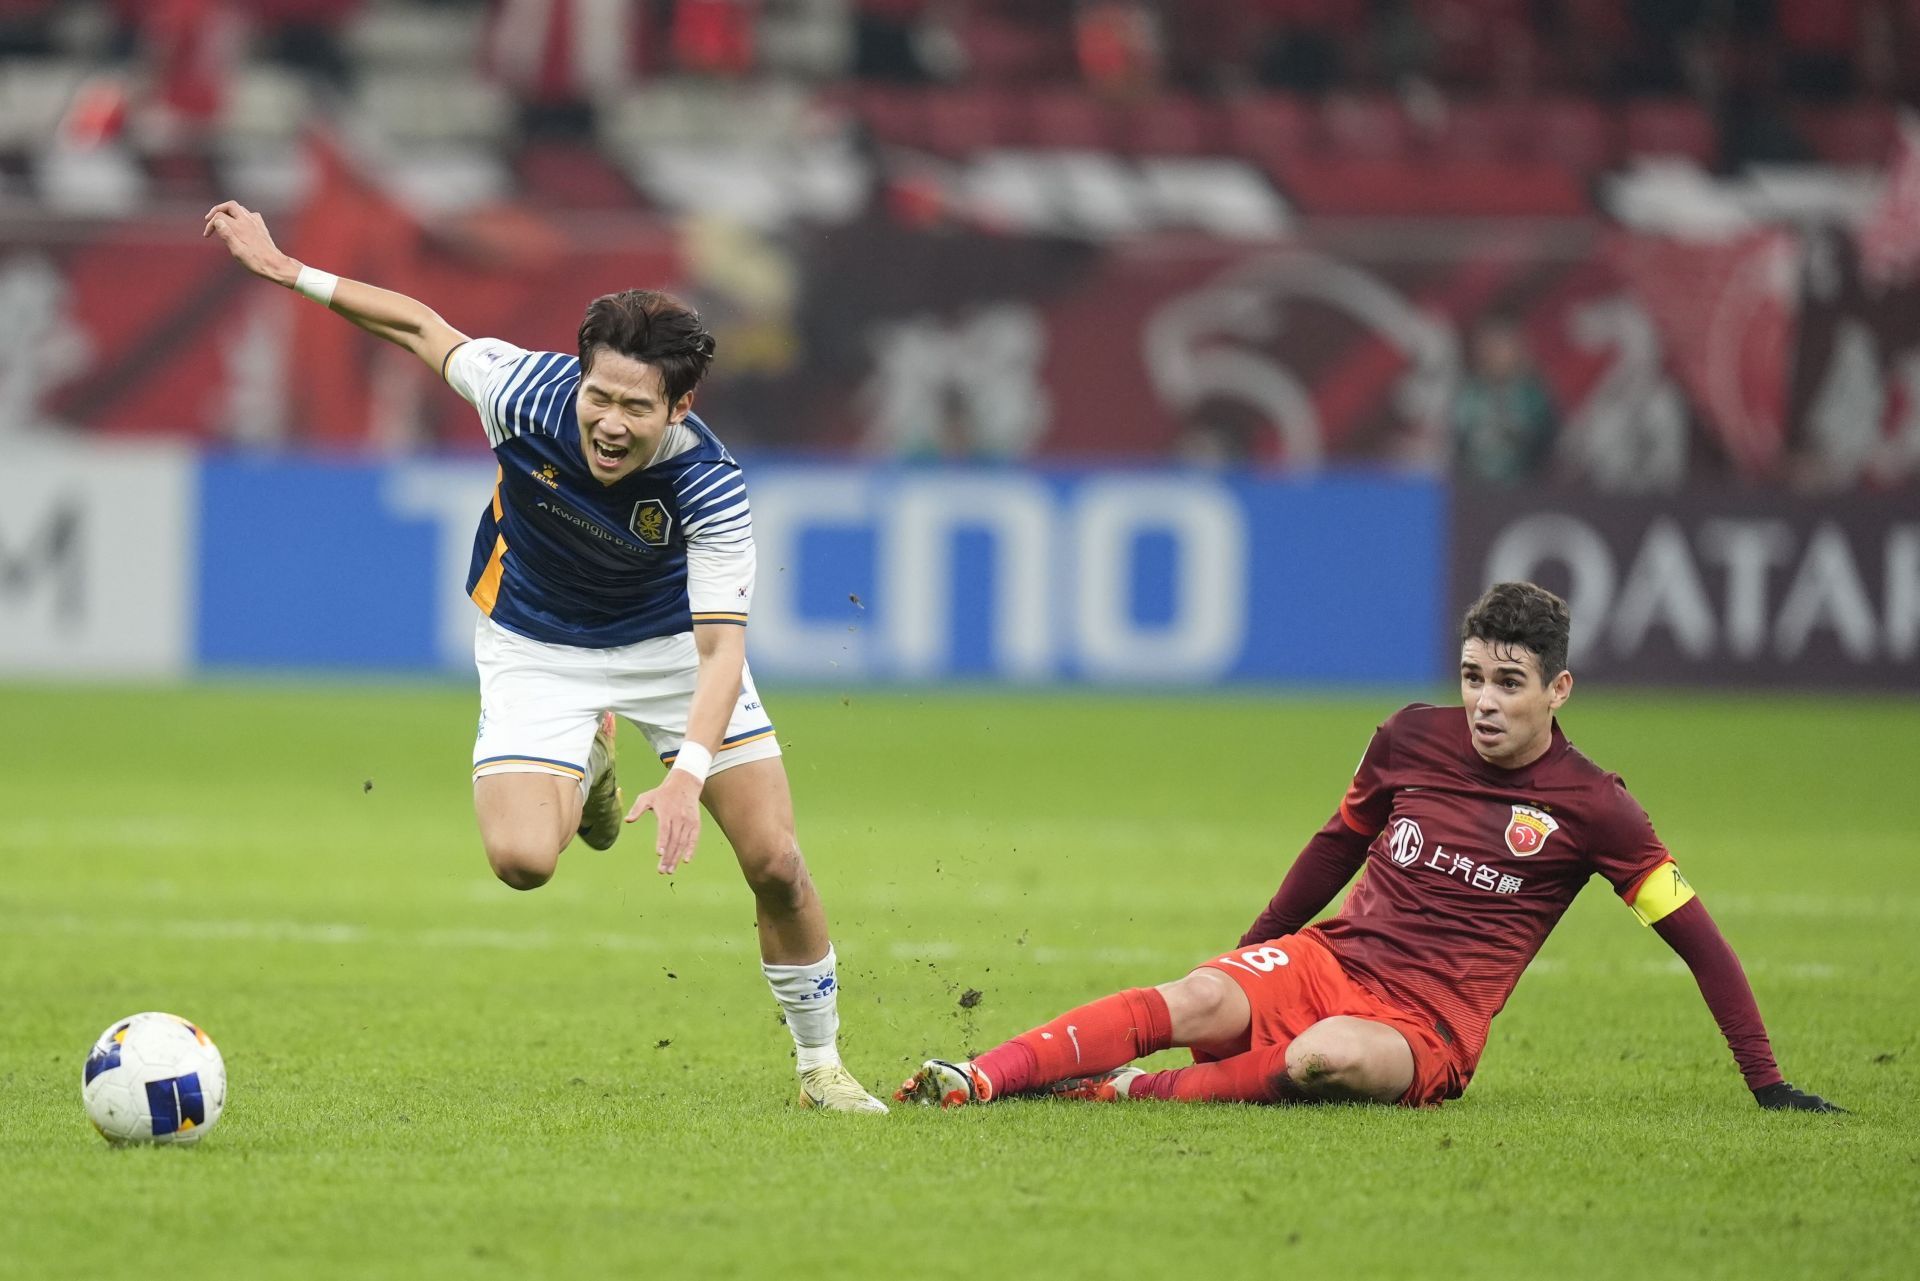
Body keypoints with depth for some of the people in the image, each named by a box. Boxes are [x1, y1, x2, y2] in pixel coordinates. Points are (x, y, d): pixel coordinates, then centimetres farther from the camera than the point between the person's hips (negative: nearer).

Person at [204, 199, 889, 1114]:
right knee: (521, 858, -21)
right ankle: (587, 760, 16)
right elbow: (422, 326, -10)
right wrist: (286, 271, -10)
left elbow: (721, 647, -39)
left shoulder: (710, 487, -34)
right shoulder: (525, 392, -30)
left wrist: (690, 772, -55)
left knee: (775, 864, -8)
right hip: (537, 648, 1)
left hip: (669, 638, -1)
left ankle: (820, 1064, 16)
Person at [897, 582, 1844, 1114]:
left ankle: (1129, 1094, -30)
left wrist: (1766, 1082, -4)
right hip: (1327, 959, 3)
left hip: (1426, 1026, -3)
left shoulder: (1590, 808, -6)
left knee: (1328, 1056, -39)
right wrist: (1255, 951, 27)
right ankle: (978, 1080, -38)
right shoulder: (1411, 740, 5)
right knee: (1198, 1002, -28)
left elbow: (1695, 938, -1)